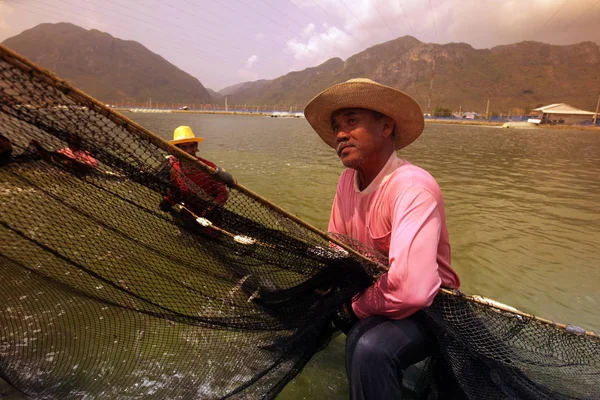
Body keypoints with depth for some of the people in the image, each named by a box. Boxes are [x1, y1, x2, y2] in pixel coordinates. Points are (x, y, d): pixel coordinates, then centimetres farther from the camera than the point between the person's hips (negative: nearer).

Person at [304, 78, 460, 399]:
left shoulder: (413, 187, -30)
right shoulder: (348, 179, -4)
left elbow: (410, 289, -40)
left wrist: (354, 305, -21)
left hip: (424, 309, -7)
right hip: (365, 294, 8)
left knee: (368, 344, -36)